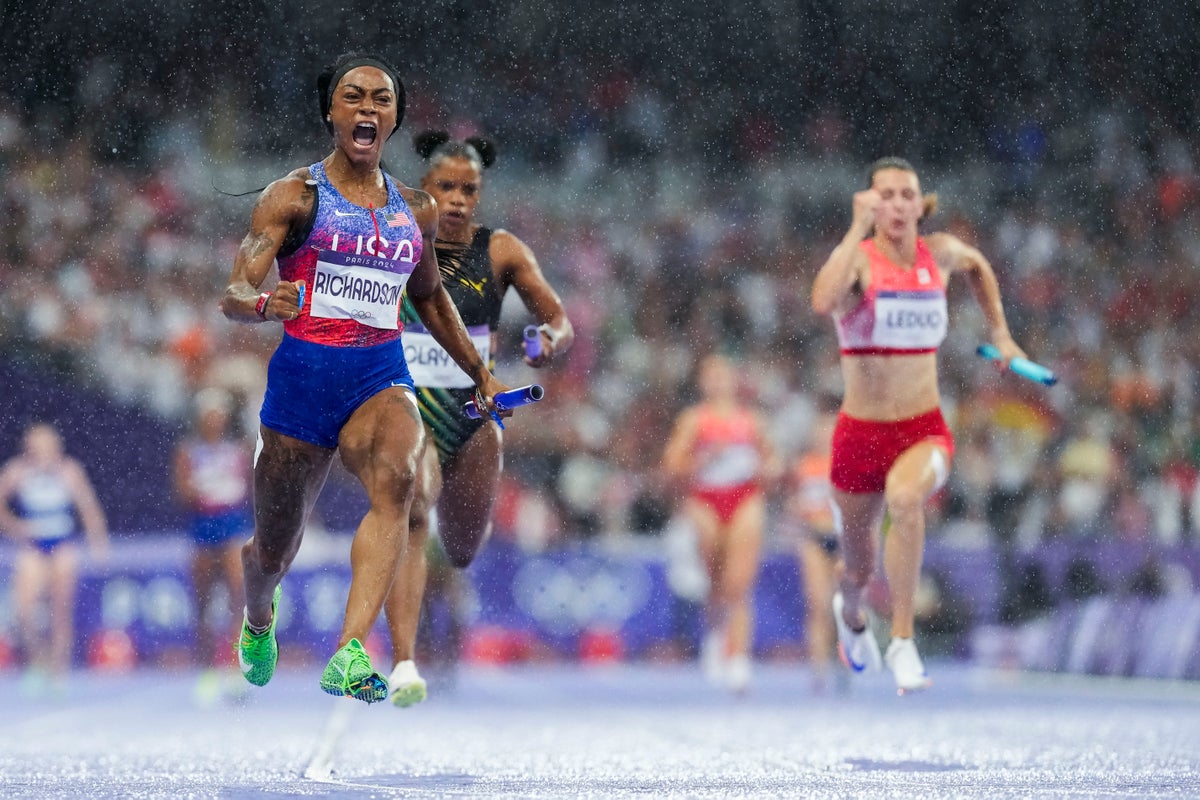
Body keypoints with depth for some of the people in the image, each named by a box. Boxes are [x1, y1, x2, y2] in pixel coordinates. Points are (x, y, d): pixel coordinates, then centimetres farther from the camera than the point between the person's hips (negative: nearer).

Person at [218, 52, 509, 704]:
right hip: (304, 373, -2)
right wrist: (264, 303, -32)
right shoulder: (294, 197, -2)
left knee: (395, 479, -32)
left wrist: (478, 372, 32)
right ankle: (258, 618, 47)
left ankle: (349, 658, -42)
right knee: (274, 553, 8)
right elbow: (233, 296, -9)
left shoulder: (416, 210, 11)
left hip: (382, 376, 2)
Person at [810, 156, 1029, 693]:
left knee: (904, 497, -36)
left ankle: (902, 643, -30)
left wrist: (1000, 334, 22)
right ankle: (849, 615, 54)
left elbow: (978, 266, 27)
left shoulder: (941, 252, 1)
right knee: (858, 572, 14)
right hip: (859, 433, -1)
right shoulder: (858, 258, -11)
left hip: (924, 432, 1)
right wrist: (859, 226, -30)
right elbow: (823, 302, -35)